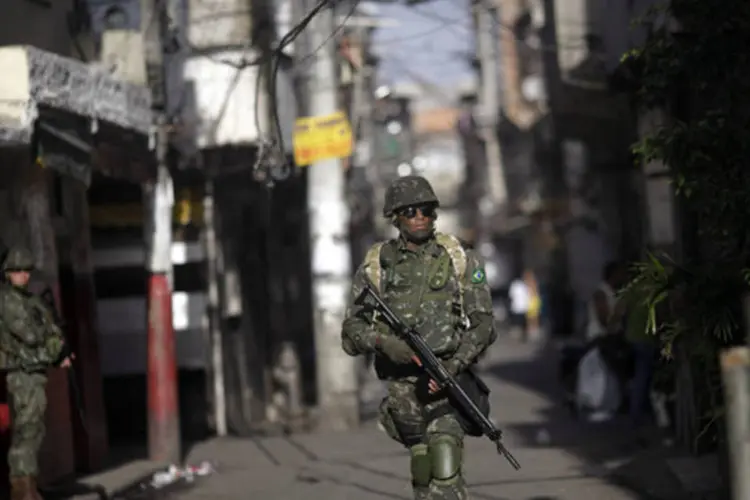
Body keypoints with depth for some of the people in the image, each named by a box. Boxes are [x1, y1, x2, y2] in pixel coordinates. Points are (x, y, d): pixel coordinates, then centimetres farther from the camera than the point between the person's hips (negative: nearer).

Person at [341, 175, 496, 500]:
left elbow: (483, 323, 0)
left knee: (444, 465, -18)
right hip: (401, 385, 2)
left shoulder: (461, 261, 5)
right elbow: (352, 331, 4)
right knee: (422, 467, 9)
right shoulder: (375, 268, 7)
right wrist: (382, 341, -18)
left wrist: (454, 365, -16)